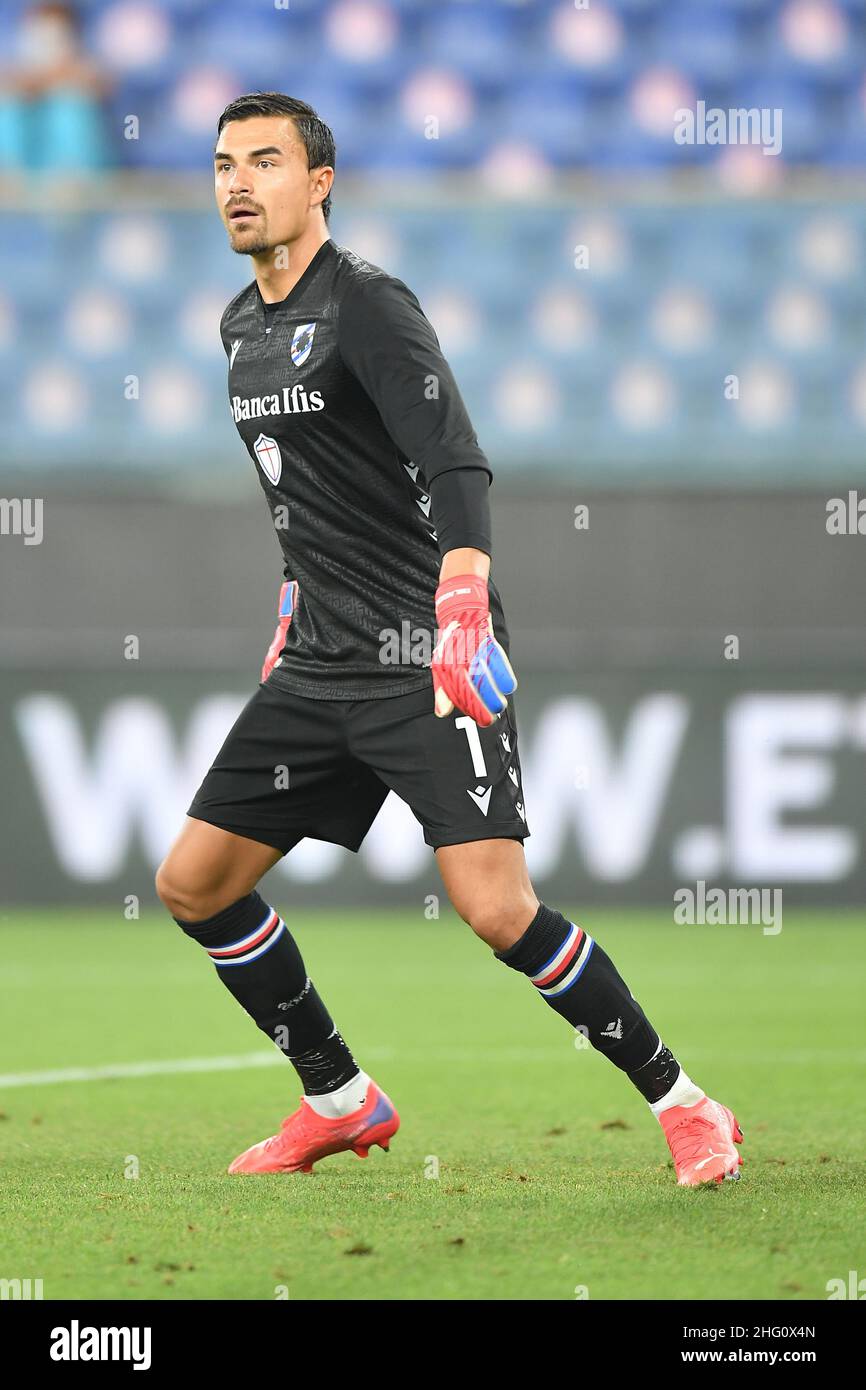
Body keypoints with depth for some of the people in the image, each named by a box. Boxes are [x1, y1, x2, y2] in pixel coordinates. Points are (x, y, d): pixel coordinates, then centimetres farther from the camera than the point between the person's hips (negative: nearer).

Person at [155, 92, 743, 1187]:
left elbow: (453, 466, -25)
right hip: (321, 665, 8)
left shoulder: (368, 305, -12)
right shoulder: (243, 326, 14)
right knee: (192, 884, 5)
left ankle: (680, 1105, -5)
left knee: (495, 908, -20)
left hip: (424, 660, -8)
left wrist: (461, 614, -38)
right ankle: (340, 1103, 20)